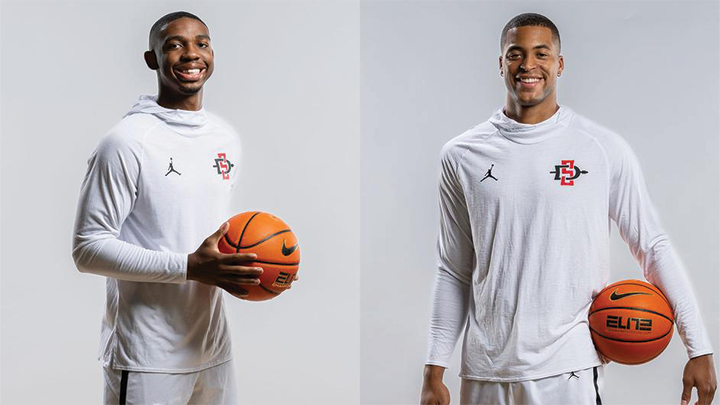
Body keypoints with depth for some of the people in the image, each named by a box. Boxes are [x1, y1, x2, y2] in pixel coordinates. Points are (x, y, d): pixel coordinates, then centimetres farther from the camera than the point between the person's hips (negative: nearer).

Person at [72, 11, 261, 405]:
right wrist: (190, 268, -22)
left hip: (213, 344, 6)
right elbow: (88, 248, -15)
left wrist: (246, 261, 0)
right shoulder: (127, 141, -13)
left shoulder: (227, 137, 9)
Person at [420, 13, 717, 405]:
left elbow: (653, 247, 3)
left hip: (567, 371, -2)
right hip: (485, 371, 2)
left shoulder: (605, 149, -2)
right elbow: (453, 273, 7)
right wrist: (434, 372, 5)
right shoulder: (462, 156, 3)